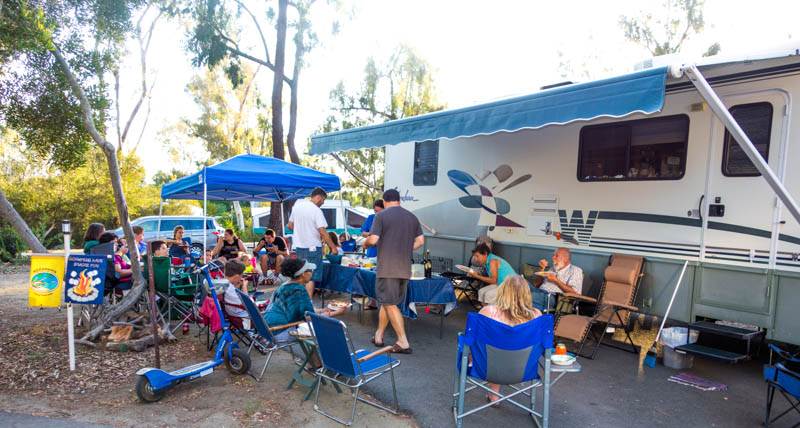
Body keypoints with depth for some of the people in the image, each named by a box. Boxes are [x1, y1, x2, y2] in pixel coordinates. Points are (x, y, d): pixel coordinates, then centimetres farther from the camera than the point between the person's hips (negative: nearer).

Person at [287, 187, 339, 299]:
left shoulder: (297, 206, 6)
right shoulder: (316, 211, -16)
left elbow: (290, 226, 13)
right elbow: (323, 232, -20)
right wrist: (333, 248, -14)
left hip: (298, 246, 7)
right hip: (312, 247, -7)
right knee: (311, 277, -1)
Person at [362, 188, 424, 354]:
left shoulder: (381, 215, -5)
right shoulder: (412, 217, 10)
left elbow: (373, 240, -13)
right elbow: (420, 241, 9)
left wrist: (365, 244, 8)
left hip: (387, 268, -6)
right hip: (405, 268, 6)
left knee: (390, 304, 1)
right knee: (386, 301, 17)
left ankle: (403, 343, 0)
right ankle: (378, 336, 26)